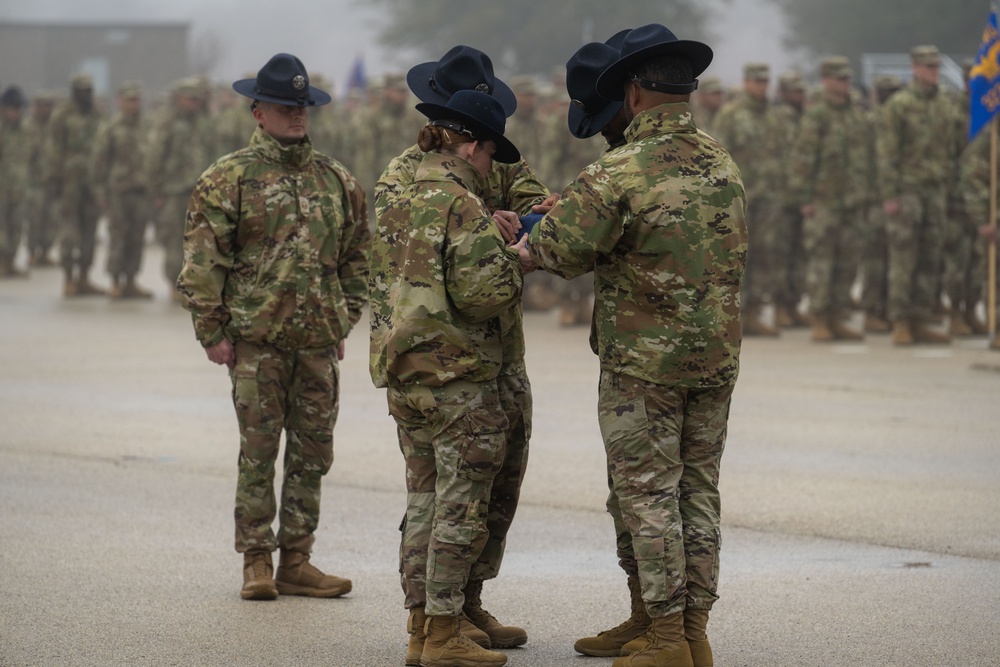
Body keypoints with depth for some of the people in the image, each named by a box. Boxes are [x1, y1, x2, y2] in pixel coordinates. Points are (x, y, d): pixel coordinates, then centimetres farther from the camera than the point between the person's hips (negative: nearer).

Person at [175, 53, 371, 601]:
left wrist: (346, 321, 13)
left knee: (312, 453, 6)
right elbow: (202, 261, -3)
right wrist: (212, 331, -8)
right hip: (256, 338, -4)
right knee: (258, 452, -1)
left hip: (318, 341, 4)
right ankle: (256, 562, 6)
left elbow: (355, 256, 19)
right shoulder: (229, 178, -1)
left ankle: (296, 561, 13)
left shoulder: (336, 180, 13)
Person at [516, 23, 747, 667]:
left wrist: (522, 242, 9)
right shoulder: (725, 165, 6)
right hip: (717, 356, 6)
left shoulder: (617, 175, -17)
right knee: (700, 493, 12)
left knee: (650, 496, 1)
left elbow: (559, 251, -15)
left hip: (644, 363, -6)